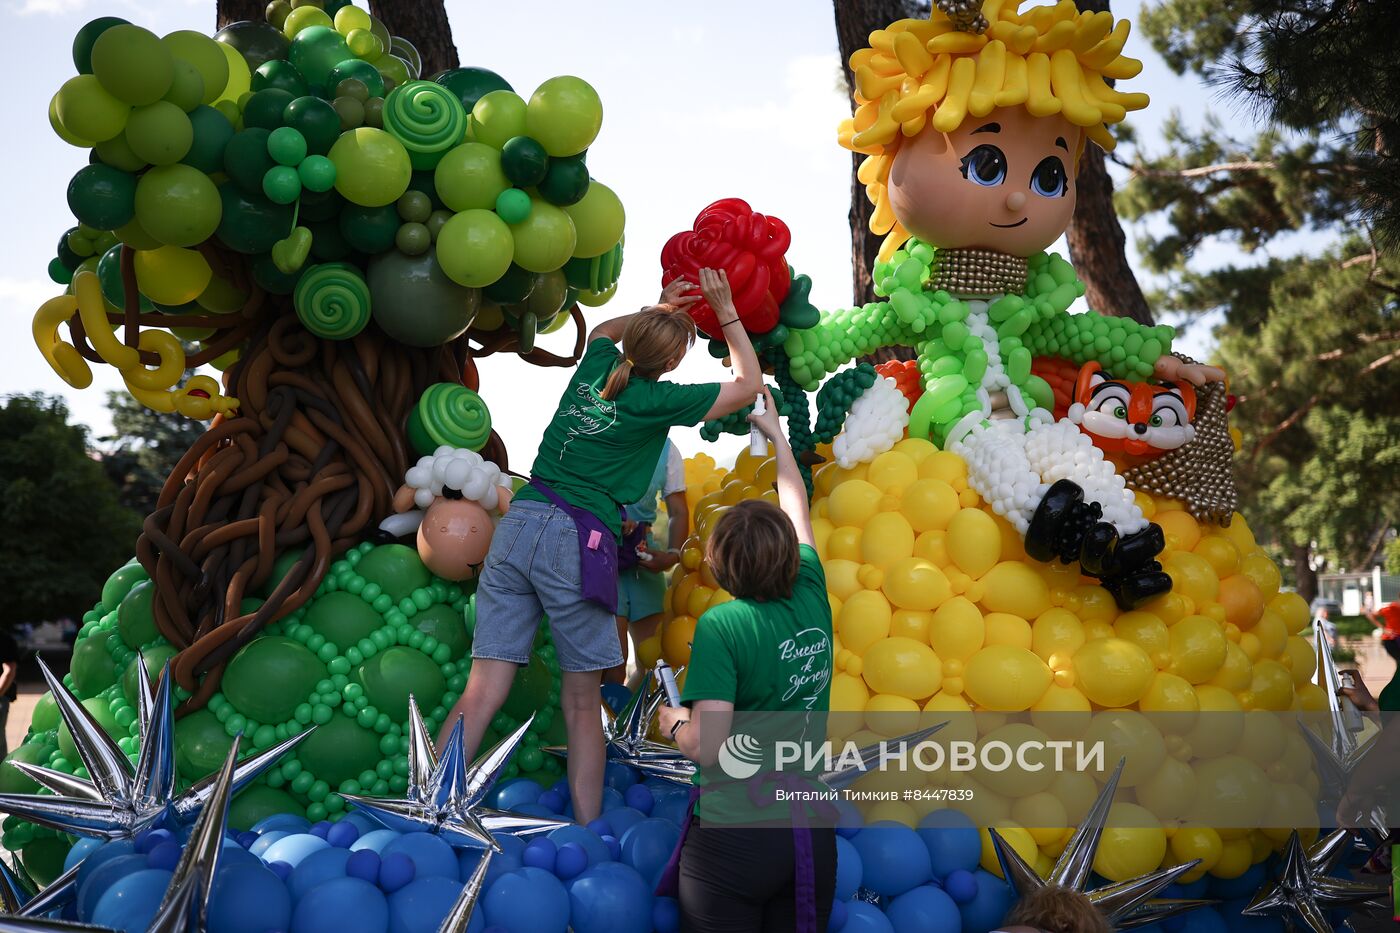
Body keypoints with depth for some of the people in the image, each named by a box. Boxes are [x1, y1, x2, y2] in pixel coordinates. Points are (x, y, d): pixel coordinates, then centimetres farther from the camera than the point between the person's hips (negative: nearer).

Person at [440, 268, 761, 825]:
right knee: (581, 702, 4)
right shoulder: (657, 401, -1)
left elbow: (602, 329, 42)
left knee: (482, 693, 2)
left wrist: (657, 309, 37)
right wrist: (725, 310, 16)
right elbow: (749, 383, 10)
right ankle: (587, 836, 7)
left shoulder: (597, 363, 14)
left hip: (518, 523, 5)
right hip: (576, 540, -5)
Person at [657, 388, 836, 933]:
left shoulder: (721, 625, -17)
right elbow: (796, 508, 17)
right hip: (812, 832, 5)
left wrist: (675, 722, 2)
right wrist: (775, 432, 31)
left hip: (736, 832, -5)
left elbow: (707, 747, -21)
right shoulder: (812, 599, -1)